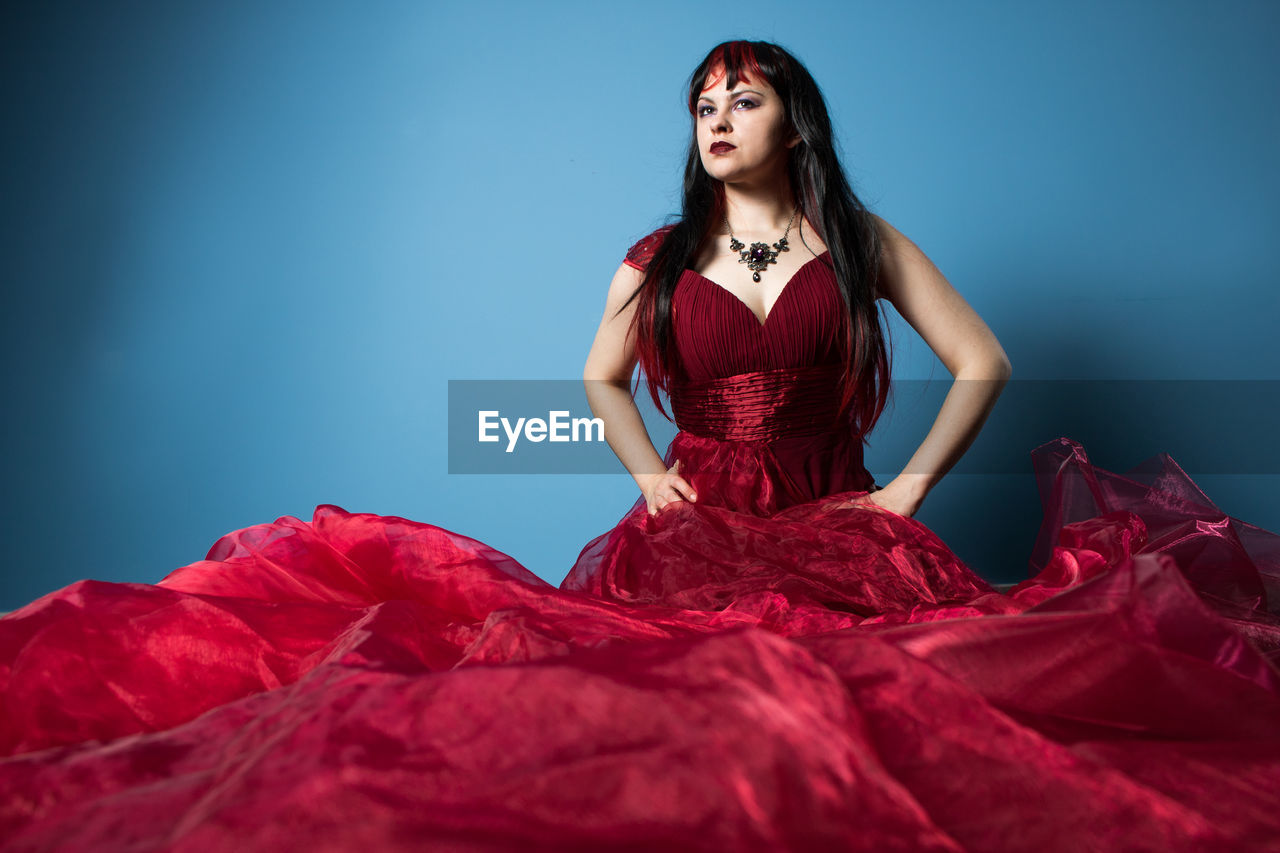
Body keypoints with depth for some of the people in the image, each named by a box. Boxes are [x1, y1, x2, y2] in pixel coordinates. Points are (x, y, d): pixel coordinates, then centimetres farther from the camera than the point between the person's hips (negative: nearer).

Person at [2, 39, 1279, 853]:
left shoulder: (862, 245, 9)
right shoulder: (658, 262, 12)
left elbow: (983, 365, 12)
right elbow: (600, 380, 27)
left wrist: (909, 488, 3)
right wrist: (649, 478, 10)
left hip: (834, 528, 0)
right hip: (691, 525, 0)